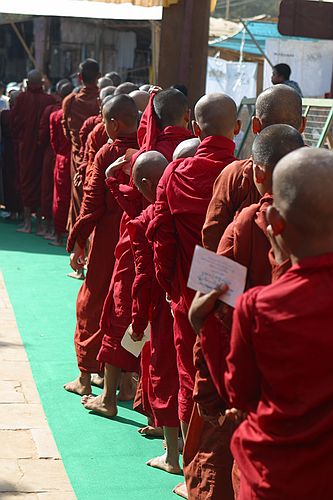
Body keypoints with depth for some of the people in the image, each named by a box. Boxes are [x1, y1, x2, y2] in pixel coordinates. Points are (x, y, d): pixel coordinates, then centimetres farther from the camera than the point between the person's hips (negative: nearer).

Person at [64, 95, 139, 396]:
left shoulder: (107, 153, -11)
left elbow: (93, 202, -11)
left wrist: (78, 241, -3)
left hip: (108, 239, -3)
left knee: (92, 303, 9)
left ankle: (86, 376, 13)